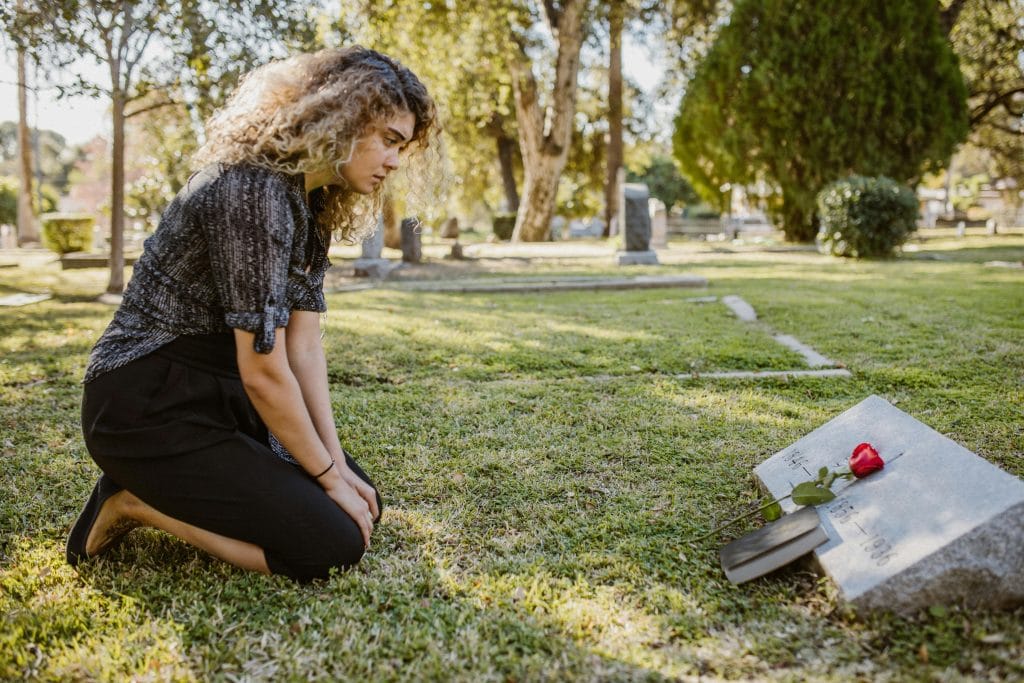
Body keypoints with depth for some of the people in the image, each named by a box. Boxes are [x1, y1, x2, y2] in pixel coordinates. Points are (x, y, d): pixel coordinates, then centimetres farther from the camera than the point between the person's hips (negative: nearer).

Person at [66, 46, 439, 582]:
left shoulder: (313, 202, 6)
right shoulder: (254, 192, -25)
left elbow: (303, 346, 2)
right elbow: (264, 371, -24)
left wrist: (338, 467, -3)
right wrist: (328, 476, -13)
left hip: (218, 395, 10)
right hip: (149, 408, -10)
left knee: (362, 502, 7)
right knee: (332, 546, -13)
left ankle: (167, 489, 12)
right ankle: (139, 503, 0)